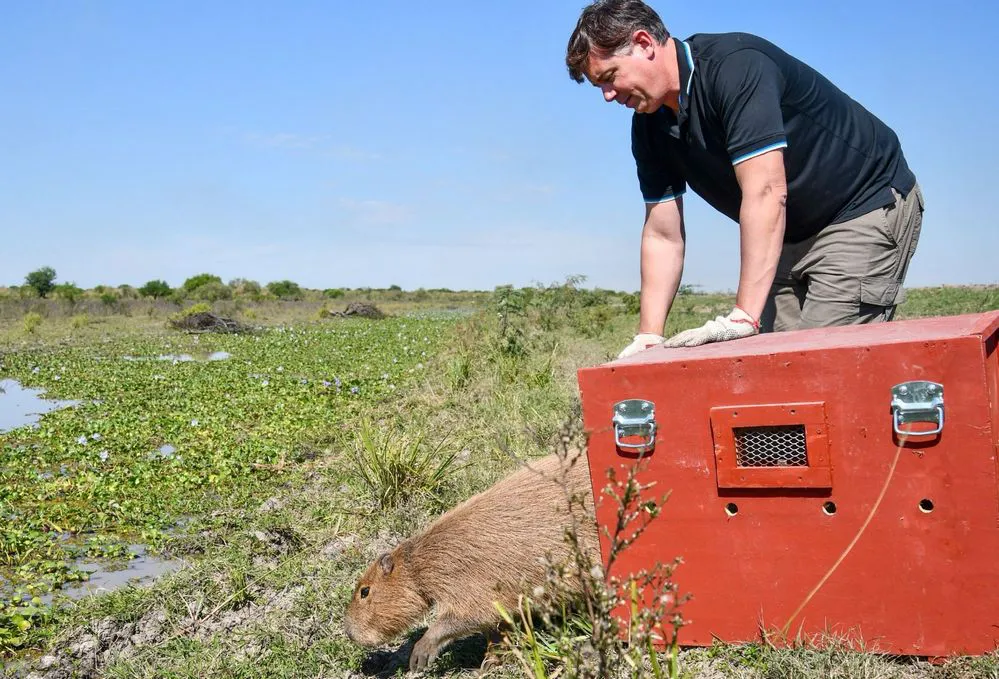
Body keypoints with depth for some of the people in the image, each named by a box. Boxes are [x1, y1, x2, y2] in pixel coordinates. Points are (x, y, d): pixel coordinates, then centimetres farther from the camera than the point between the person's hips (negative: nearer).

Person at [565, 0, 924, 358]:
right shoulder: (649, 127, -1)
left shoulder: (735, 65, -26)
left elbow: (766, 193, -33)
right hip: (795, 236, 8)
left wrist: (744, 317, -37)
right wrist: (648, 337, -8)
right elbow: (662, 236, 0)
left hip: (869, 208, -8)